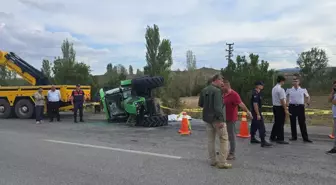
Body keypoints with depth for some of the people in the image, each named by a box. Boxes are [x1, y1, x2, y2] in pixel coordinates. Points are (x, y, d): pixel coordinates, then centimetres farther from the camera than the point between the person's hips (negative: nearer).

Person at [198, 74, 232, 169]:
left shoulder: (204, 90, 7)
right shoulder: (217, 91, -17)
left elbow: (200, 104, 14)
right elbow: (218, 107, -24)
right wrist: (221, 119, -22)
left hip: (207, 118, 8)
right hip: (216, 118, -8)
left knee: (210, 139, 14)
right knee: (224, 139, 2)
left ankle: (212, 161, 20)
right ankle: (222, 162, 2)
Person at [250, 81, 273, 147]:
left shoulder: (257, 93, 13)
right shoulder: (256, 94, -19)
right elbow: (255, 104, -24)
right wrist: (258, 114, -24)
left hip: (255, 113, 11)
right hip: (256, 113, -11)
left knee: (254, 126, 17)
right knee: (261, 127, -10)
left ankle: (253, 139, 26)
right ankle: (263, 142, -10)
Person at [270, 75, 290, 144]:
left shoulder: (274, 88, 11)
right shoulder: (280, 89, -18)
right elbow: (282, 100, -20)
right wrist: (286, 110, -16)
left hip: (275, 107, 9)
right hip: (280, 107, -9)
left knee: (276, 122, 17)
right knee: (280, 124, -2)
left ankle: (272, 137, 23)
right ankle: (280, 139, 4)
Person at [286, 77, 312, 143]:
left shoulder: (303, 90, 4)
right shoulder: (289, 90, 5)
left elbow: (308, 96, 14)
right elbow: (285, 97, 13)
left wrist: (308, 101, -6)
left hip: (300, 107, -1)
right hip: (292, 107, 1)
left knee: (302, 123, 0)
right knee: (293, 122, 7)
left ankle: (305, 138, 6)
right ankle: (294, 136, 20)